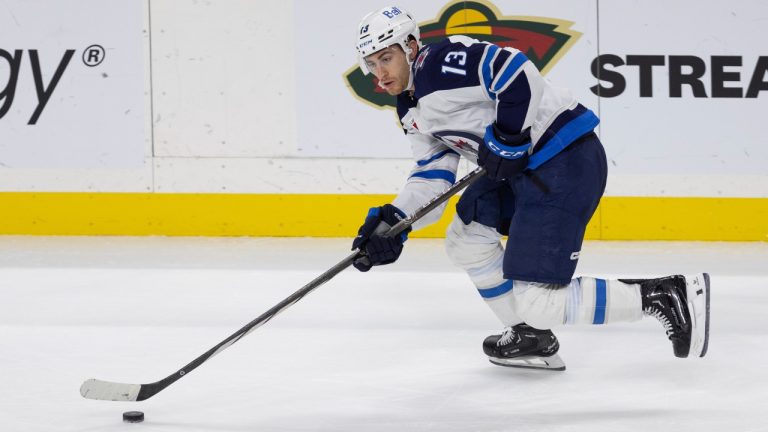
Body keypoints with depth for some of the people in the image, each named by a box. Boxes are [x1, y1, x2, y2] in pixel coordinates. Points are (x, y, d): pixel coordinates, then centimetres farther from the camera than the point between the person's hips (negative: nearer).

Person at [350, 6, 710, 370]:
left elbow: (515, 71, -24)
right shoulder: (413, 111, 19)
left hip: (565, 162, -11)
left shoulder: (443, 63, -13)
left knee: (536, 302, -14)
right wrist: (392, 222, 2)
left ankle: (667, 296, -9)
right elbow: (432, 176, 16)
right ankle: (530, 338, 27)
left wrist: (507, 141, -19)